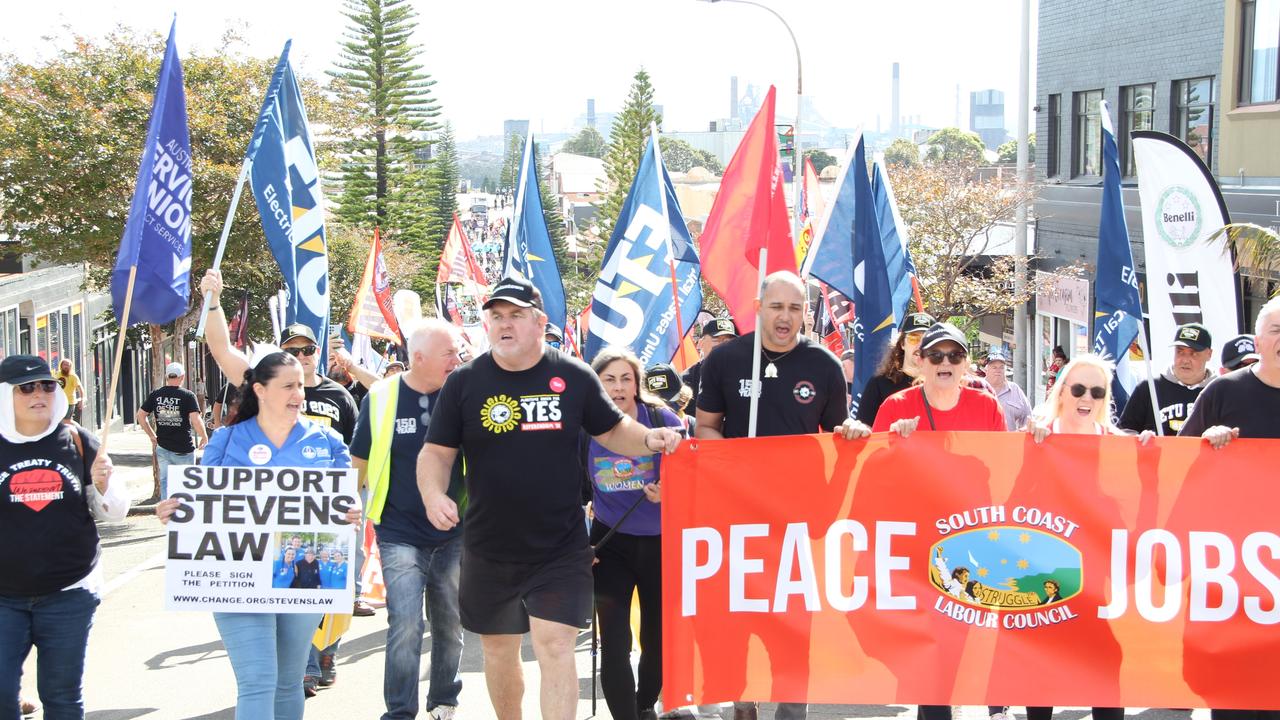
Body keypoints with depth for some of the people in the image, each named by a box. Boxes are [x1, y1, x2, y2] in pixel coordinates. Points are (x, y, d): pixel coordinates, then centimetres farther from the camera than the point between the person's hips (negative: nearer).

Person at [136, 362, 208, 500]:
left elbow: (140, 415, 6)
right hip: (184, 449, -3)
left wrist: (152, 436, 14)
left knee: (165, 481, 12)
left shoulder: (155, 394, 1)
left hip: (163, 447, 3)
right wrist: (204, 437, -4)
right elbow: (196, 420, -20)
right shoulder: (188, 395, -12)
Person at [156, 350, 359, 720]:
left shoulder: (326, 441, 7)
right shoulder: (227, 441, 4)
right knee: (257, 682, -12)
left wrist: (351, 515, -15)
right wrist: (172, 511, -16)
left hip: (304, 578, 2)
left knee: (289, 682, 14)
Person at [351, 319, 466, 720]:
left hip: (454, 533, 2)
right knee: (405, 625, -10)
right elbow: (360, 461, 6)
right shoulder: (381, 397, -4)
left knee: (450, 624, 12)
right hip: (400, 533, -2)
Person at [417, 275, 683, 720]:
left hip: (561, 549, -2)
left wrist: (649, 439, -12)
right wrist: (433, 493, -21)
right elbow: (436, 452, -1)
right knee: (498, 650, 16)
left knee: (554, 648, -9)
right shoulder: (464, 383, -2)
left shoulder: (574, 377, -2)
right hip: (488, 550, 2)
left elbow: (613, 431, 9)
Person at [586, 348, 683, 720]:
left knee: (658, 638, 13)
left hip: (661, 541, 0)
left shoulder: (663, 420, -12)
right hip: (609, 544, 0)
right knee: (614, 644, -5)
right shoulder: (585, 428, -9)